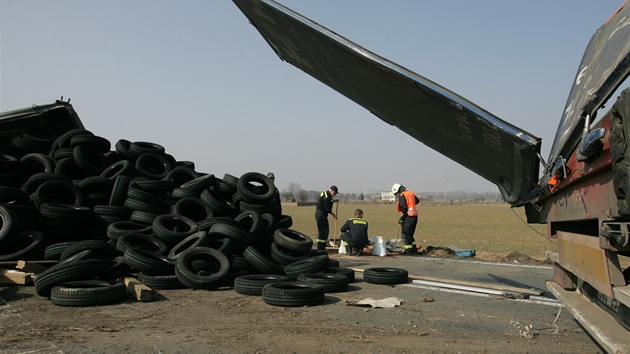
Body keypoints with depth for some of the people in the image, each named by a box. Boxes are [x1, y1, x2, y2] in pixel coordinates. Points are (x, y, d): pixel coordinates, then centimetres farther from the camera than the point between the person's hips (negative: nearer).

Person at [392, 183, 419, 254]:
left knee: (405, 233, 0)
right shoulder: (411, 193, 12)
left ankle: (408, 249, 1)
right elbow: (417, 201, 27)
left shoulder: (402, 195, -12)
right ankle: (414, 248, 20)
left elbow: (404, 208, -19)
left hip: (408, 216, -8)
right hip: (415, 216, 8)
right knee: (410, 233, 17)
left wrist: (401, 217, -11)